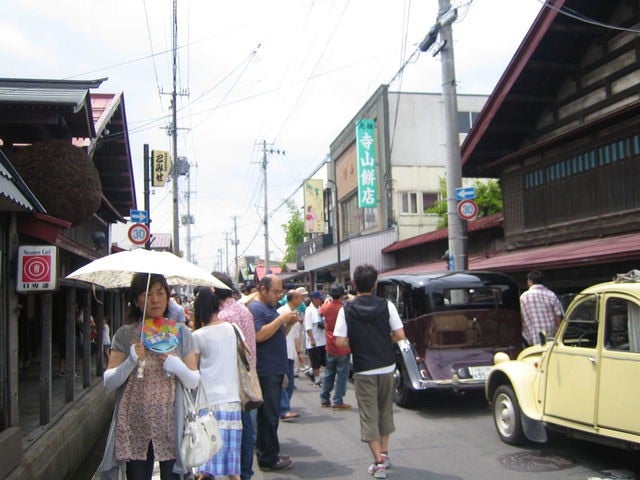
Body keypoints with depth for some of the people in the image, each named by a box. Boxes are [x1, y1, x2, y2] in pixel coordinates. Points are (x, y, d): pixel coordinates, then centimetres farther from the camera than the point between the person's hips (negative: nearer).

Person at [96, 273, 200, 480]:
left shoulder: (180, 332, 4)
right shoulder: (125, 334, 3)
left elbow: (194, 382, 5)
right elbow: (108, 383, 0)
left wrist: (178, 367, -15)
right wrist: (131, 361, -15)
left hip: (171, 426, 0)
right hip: (134, 427, 0)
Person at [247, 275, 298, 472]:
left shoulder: (270, 308, 18)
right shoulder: (256, 308, -12)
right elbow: (259, 335, -25)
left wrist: (289, 323, 7)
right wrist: (281, 319, -20)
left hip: (275, 370, 10)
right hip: (266, 371, -10)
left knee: (270, 414, 15)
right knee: (269, 415, -5)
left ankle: (267, 453, 25)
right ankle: (268, 459, 3)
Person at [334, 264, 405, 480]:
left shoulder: (346, 310, -9)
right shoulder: (386, 305, -6)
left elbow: (340, 342, -13)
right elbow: (400, 335, -8)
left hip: (363, 371, -2)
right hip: (386, 367, 2)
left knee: (369, 416, 5)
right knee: (385, 411, 20)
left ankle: (379, 463, 3)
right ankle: (384, 453, 31)